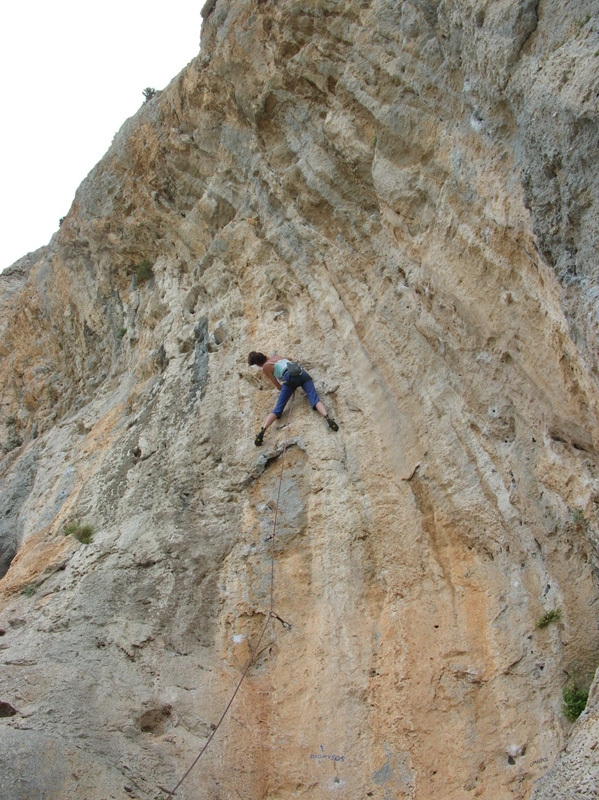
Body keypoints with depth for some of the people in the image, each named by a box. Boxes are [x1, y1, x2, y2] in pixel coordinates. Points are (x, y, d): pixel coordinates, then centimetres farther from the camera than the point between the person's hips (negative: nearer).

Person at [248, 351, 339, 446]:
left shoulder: (265, 368, 16)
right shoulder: (275, 357, 32)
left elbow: (278, 386, 15)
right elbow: (290, 359, 55)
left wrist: (282, 389, 34)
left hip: (290, 377, -5)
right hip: (302, 373, 5)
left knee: (277, 409, -7)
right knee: (314, 398, -15)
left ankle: (263, 429, -27)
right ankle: (327, 417, -43)